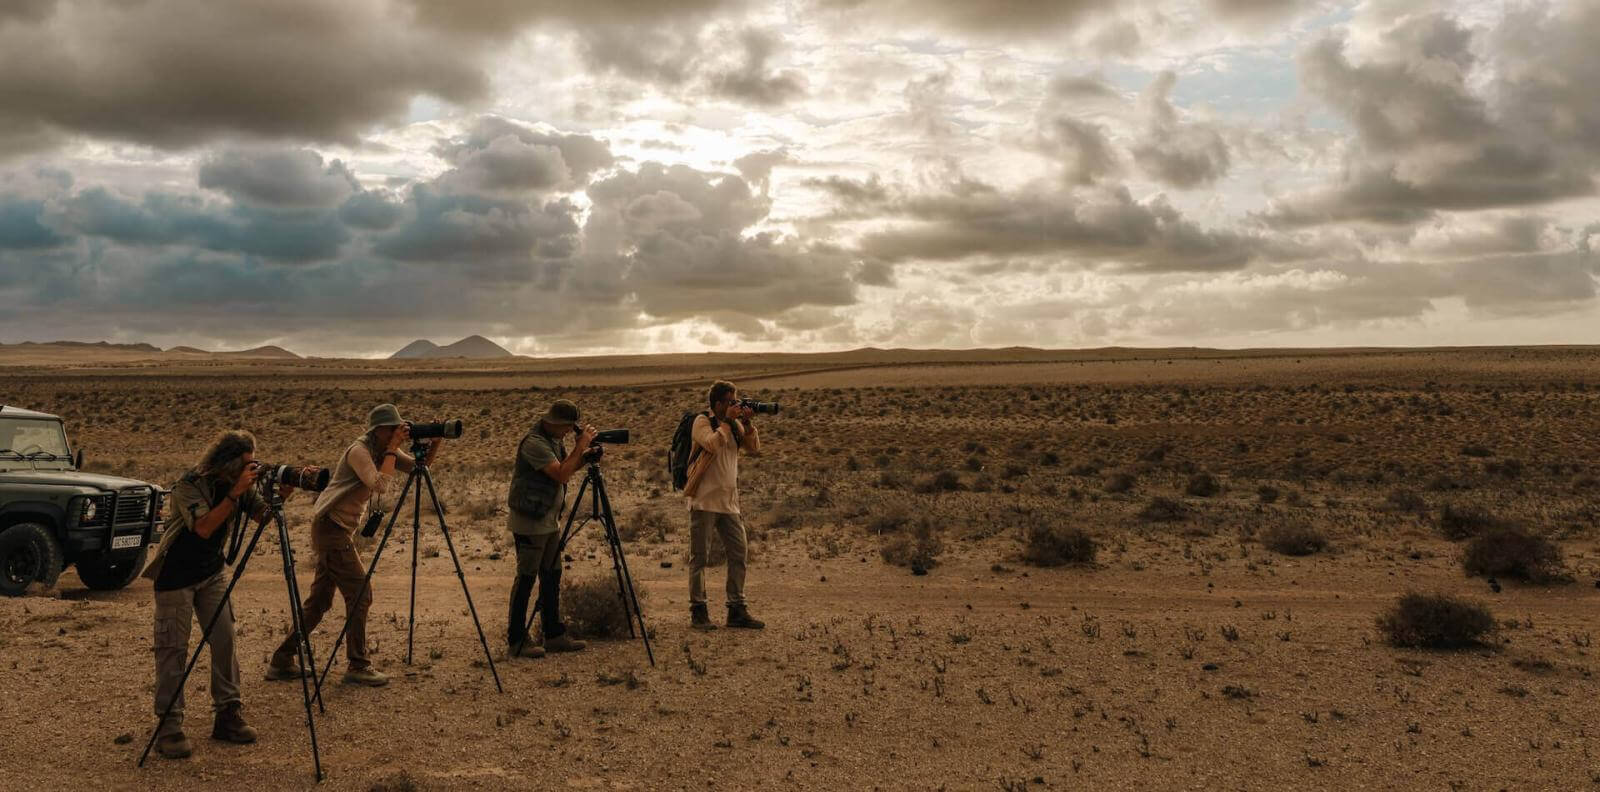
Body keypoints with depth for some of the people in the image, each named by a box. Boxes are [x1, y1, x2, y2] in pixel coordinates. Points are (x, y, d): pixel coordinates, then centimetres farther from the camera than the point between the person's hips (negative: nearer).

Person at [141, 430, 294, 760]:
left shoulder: (238, 484, -3)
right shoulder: (189, 485, -22)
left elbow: (263, 515, -5)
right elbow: (204, 527, -34)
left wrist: (280, 496, -22)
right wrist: (235, 493, -37)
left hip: (212, 573, 6)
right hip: (176, 575, -6)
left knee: (225, 641, 1)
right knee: (173, 648, -6)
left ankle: (228, 715, 9)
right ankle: (168, 727, -1)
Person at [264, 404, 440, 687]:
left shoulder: (385, 451, 8)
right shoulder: (359, 450, -17)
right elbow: (380, 485, -29)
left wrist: (433, 446, -10)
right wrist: (392, 449, -23)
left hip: (341, 530, 9)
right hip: (330, 527, -9)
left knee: (319, 599, 12)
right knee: (359, 593, -10)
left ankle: (282, 661, 19)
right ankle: (357, 666, -4)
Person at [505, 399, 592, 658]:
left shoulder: (554, 440, 10)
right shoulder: (534, 443, -19)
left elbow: (567, 468, 17)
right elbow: (561, 475, -26)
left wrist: (584, 454, -1)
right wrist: (581, 446, -18)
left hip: (549, 520, 10)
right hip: (529, 522, -10)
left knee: (552, 577, 12)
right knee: (526, 578, -5)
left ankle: (554, 635, 18)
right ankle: (516, 641, 1)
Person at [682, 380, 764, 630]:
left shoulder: (735, 424, 13)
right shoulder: (702, 421, -5)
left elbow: (754, 449, 4)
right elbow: (713, 444, -24)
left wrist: (747, 423, -6)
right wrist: (727, 421, -16)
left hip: (729, 501, 7)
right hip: (704, 500, -6)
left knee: (739, 553, 4)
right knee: (699, 557, -1)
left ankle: (737, 610, 11)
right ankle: (697, 611, 5)